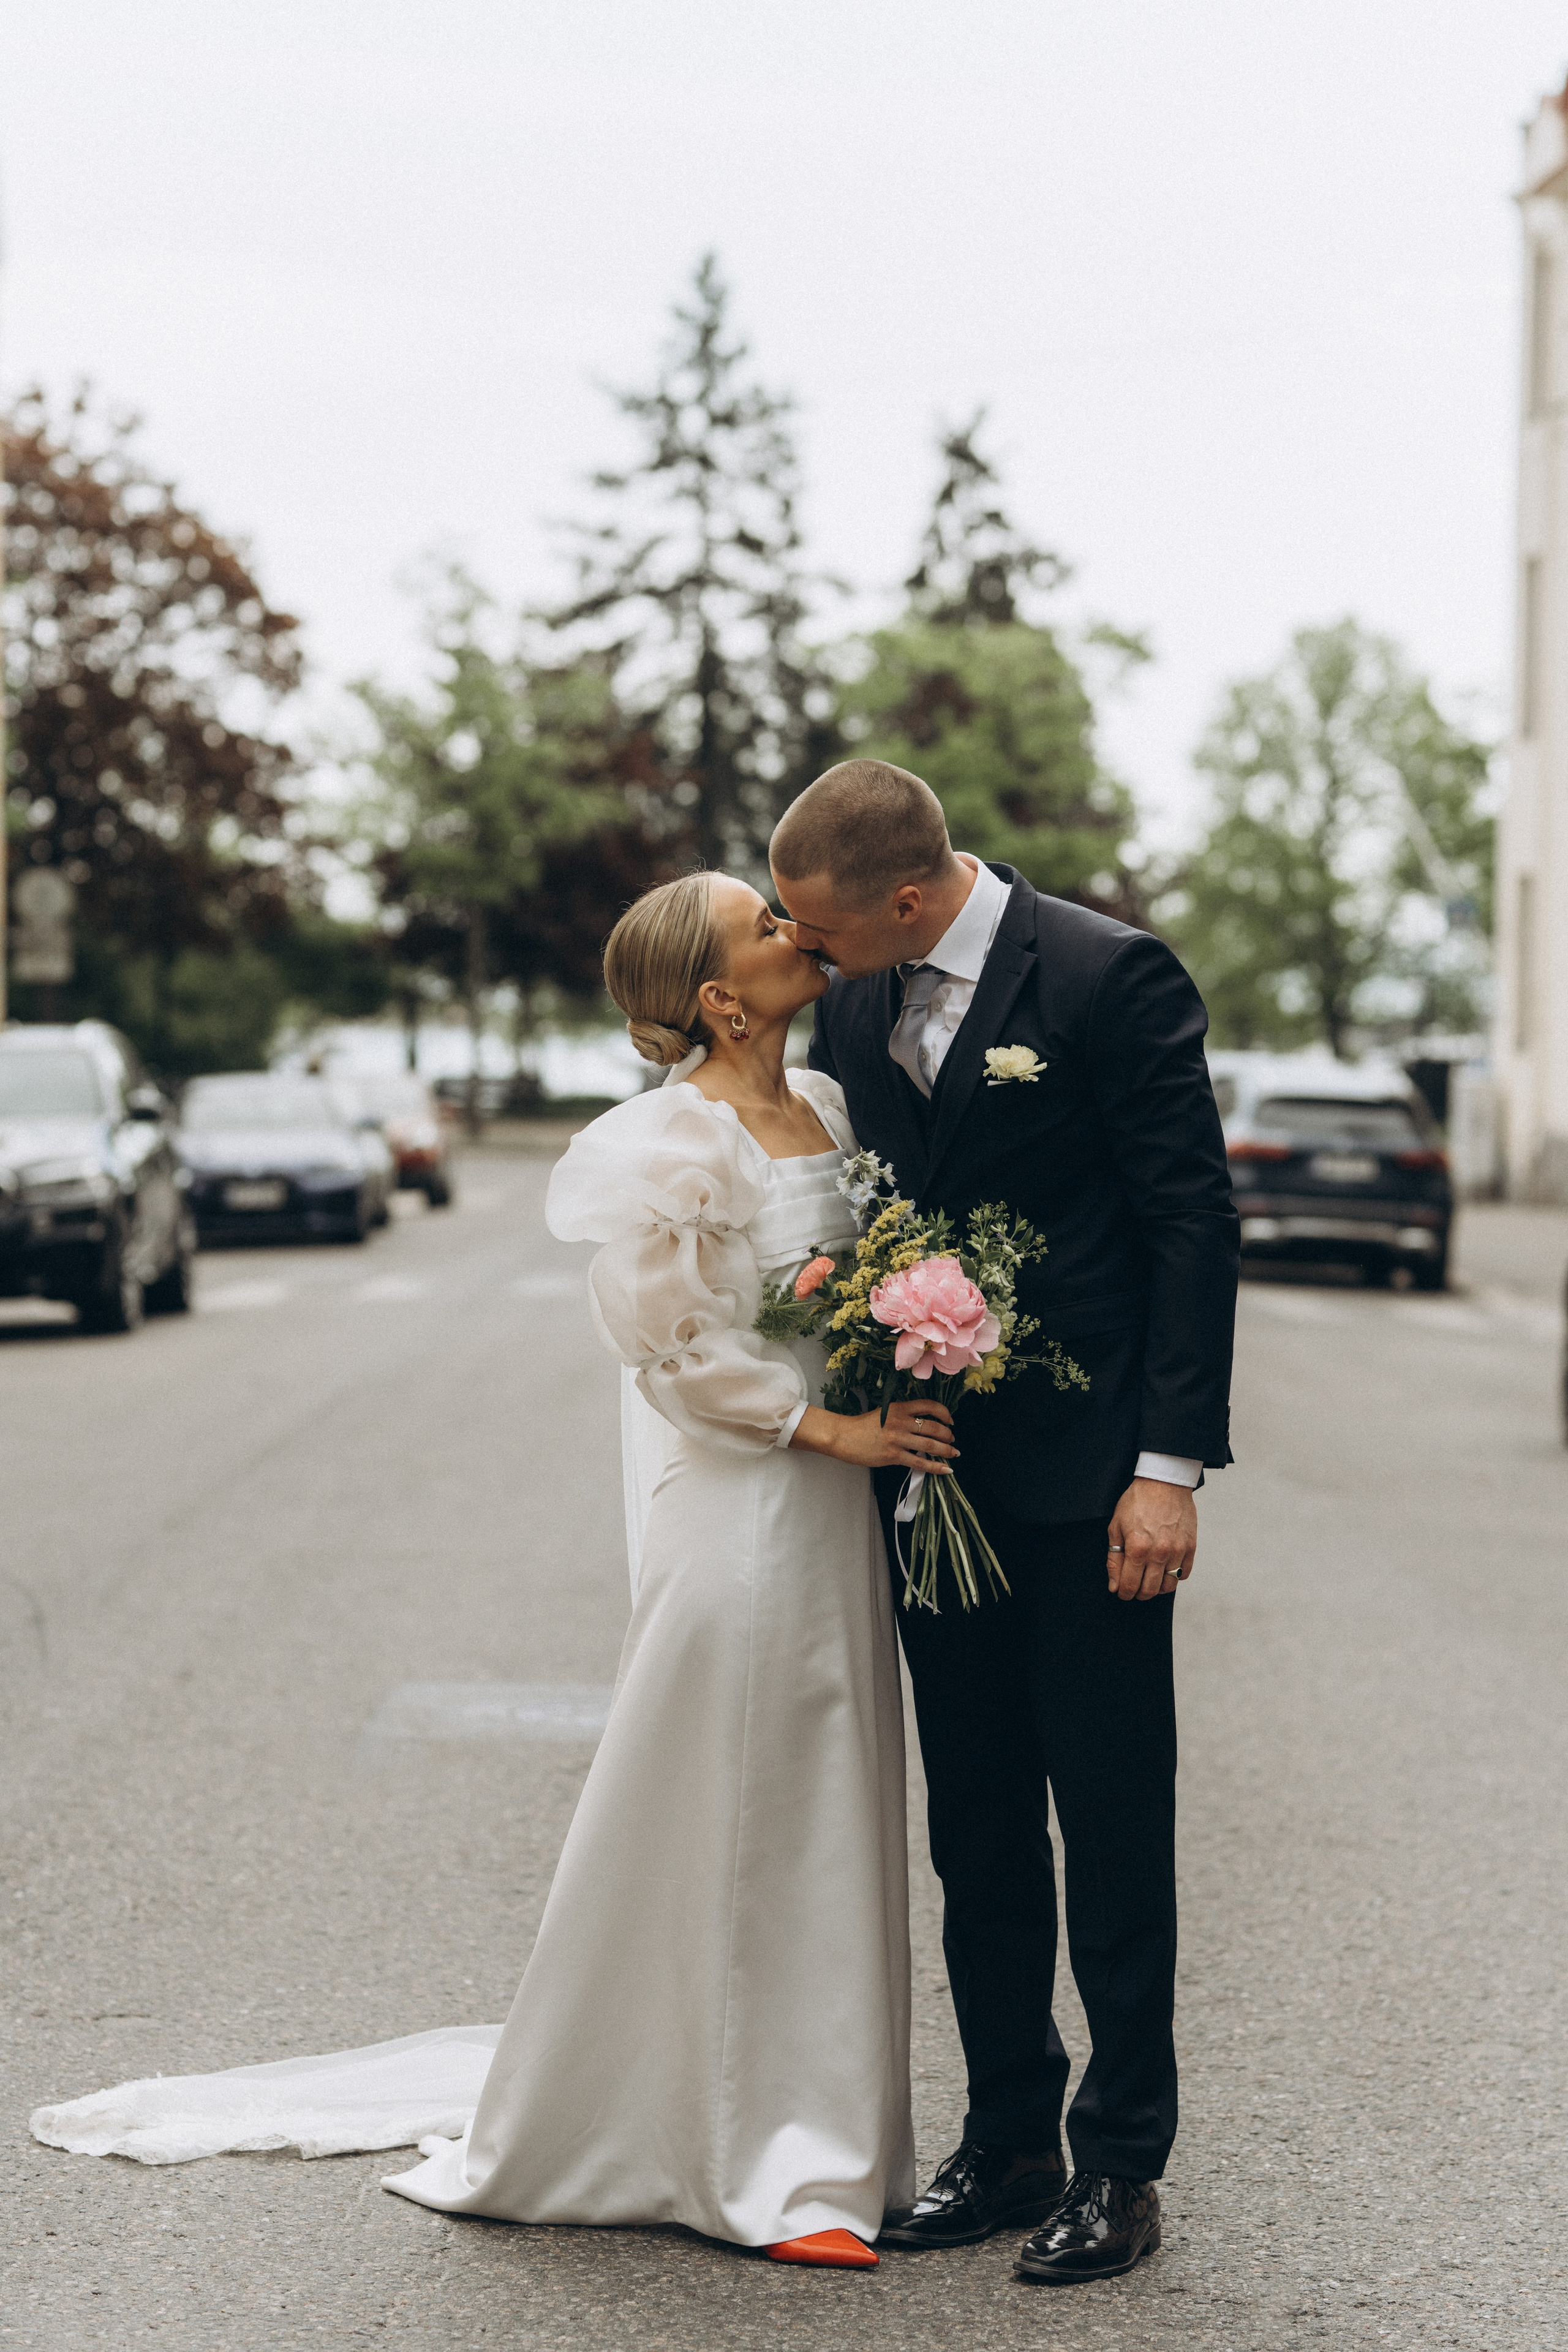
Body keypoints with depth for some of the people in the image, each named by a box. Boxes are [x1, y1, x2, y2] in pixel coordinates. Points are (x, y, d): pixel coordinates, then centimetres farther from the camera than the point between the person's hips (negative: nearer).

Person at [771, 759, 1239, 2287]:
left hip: (1087, 1478, -6)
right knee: (976, 1829, 12)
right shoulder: (853, 1008, 7)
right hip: (931, 1474, 6)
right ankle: (1007, 2141, 22)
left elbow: (1193, 1225, -11)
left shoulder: (1111, 980, -11)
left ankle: (1122, 2163, 11)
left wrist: (1170, 1467, -15)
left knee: (1113, 1830, 1)